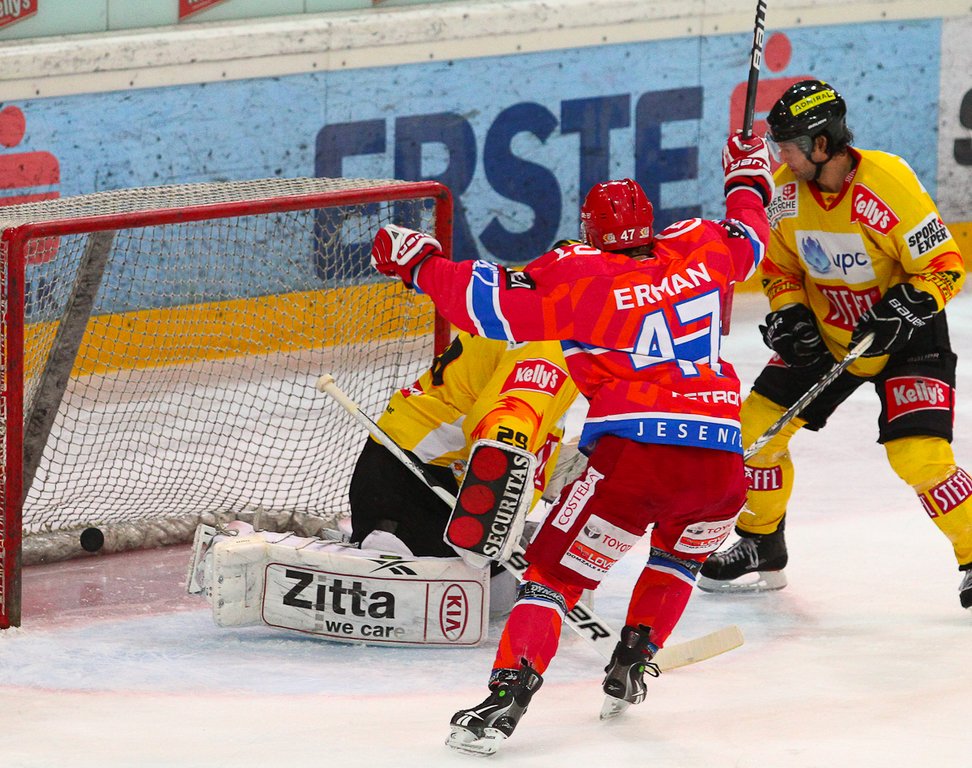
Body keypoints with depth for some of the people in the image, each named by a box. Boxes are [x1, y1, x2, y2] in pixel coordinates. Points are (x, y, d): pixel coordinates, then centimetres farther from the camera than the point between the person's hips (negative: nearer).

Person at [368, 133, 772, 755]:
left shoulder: (581, 276, 3)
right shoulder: (700, 250, 16)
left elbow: (491, 304, -3)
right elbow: (747, 238, 38)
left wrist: (420, 265, 11)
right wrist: (748, 183, 58)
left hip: (633, 453, -4)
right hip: (721, 461, 4)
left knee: (556, 572, 3)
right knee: (681, 554, 35)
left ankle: (508, 695, -13)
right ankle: (631, 665, 30)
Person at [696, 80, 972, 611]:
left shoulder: (888, 184, -27)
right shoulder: (787, 189, -8)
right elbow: (779, 264, 8)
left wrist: (905, 308, -33)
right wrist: (787, 313, -9)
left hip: (905, 337, -6)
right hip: (826, 336, 6)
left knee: (919, 456, -22)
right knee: (757, 425, 2)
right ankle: (760, 550, 21)